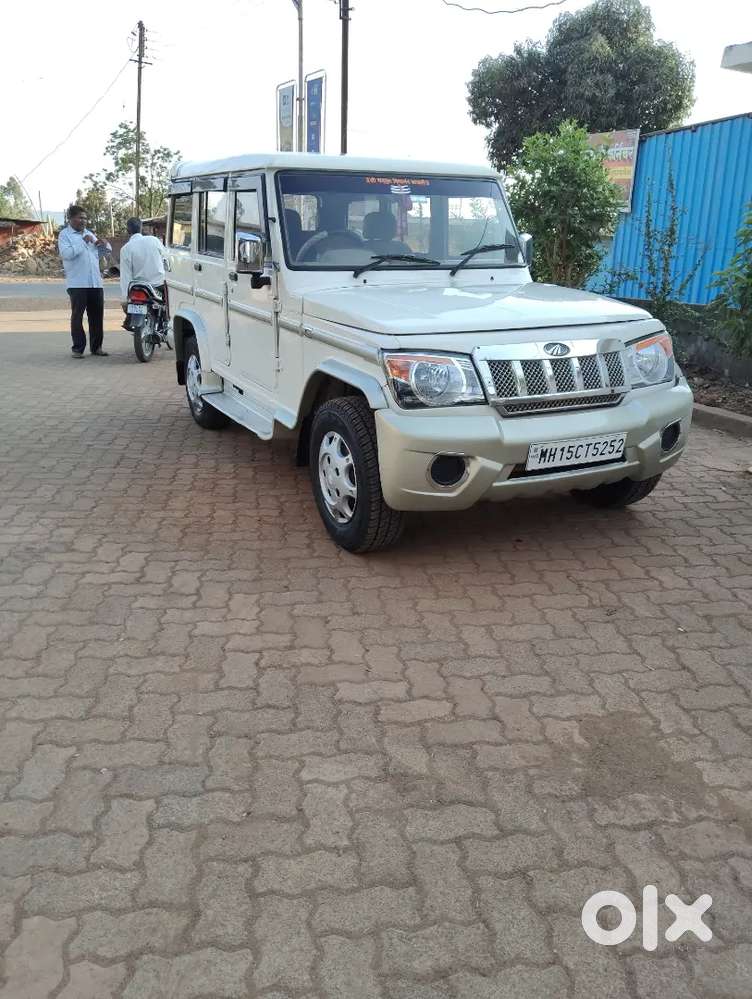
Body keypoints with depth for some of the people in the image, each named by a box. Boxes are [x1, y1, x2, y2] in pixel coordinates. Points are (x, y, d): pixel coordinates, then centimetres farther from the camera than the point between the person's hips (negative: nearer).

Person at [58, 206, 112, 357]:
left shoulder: (89, 233, 21)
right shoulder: (64, 235, 1)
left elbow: (102, 253, 24)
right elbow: (66, 253, -16)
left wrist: (104, 245, 2)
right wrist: (83, 242, -16)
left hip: (95, 282, 6)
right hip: (77, 284, -6)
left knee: (97, 316, 7)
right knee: (77, 316, -3)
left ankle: (96, 346, 15)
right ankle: (78, 348, 1)